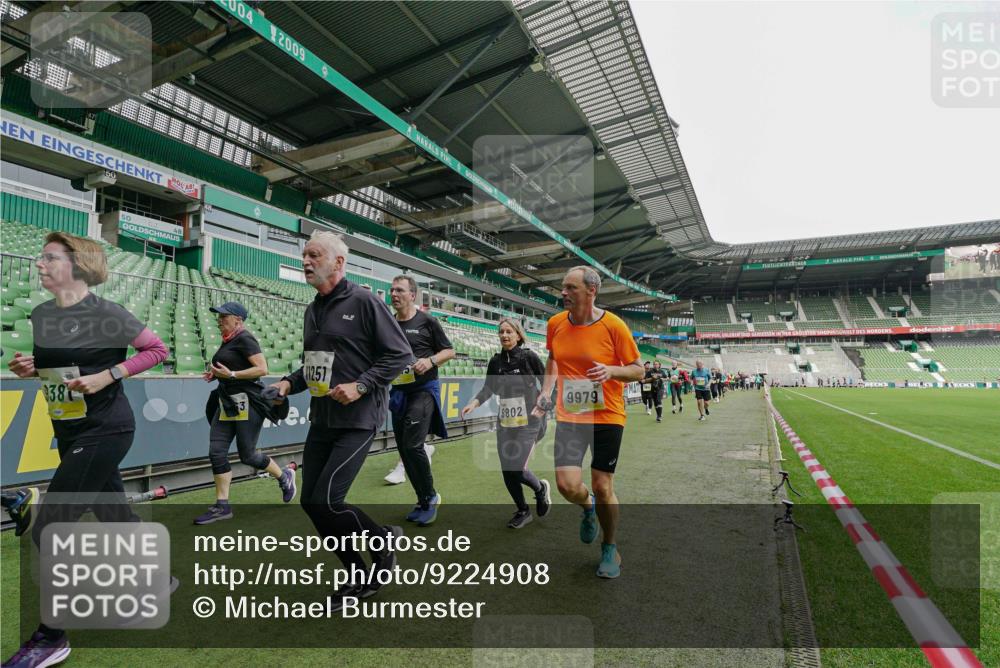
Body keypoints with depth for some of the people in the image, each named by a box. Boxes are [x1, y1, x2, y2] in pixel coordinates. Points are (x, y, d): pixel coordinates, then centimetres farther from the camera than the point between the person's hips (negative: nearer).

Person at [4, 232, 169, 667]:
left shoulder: (105, 313, -15)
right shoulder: (41, 315, 8)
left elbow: (157, 350, -11)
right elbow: (50, 367, 20)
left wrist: (108, 375, -20)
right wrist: (28, 368, -1)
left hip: (104, 431, -8)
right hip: (69, 433, 8)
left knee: (47, 529, -6)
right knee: (116, 517, 18)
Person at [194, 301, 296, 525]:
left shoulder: (244, 338, -12)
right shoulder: (227, 342, 15)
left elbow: (262, 369, -20)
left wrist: (231, 374, -23)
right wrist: (216, 375, 10)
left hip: (247, 403, -9)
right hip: (227, 403, 9)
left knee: (248, 455, -2)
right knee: (216, 452, 3)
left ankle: (284, 477, 22)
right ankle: (222, 506, 11)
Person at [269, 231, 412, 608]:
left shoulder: (363, 302, -10)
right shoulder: (312, 310, 13)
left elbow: (400, 355, -12)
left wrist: (360, 385, -20)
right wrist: (290, 383, 5)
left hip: (357, 421, -8)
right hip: (321, 420, 8)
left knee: (326, 501, -12)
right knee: (310, 501, 9)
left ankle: (384, 541, 19)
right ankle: (359, 578, 27)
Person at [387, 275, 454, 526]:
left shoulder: (427, 322, -3)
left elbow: (449, 351, 1)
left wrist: (430, 361, -16)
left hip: (423, 390, -6)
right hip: (398, 392, 6)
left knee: (413, 446, -14)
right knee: (404, 450, 8)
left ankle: (430, 499, 8)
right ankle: (424, 502, 25)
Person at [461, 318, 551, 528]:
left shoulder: (529, 357, -8)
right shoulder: (495, 361, 4)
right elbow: (488, 389, 5)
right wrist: (473, 403, -11)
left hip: (528, 422, -5)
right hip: (504, 423, 5)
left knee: (517, 469, -10)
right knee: (507, 470, 5)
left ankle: (541, 489, 24)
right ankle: (523, 511, 30)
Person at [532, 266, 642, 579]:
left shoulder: (614, 325, -12)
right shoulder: (555, 323, -1)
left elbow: (638, 370, -4)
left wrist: (612, 371, -23)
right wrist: (546, 392, 6)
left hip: (607, 416, -2)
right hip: (568, 417, 3)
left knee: (603, 488, 4)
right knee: (568, 486, -9)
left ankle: (610, 547, 33)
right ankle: (588, 506, 30)